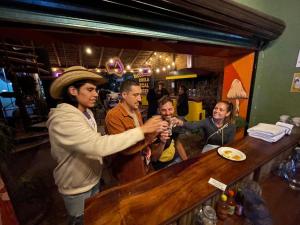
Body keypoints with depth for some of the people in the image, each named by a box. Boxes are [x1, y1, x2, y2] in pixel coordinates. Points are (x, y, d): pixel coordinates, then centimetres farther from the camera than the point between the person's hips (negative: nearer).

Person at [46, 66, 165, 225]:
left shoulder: (86, 112, -2)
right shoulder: (63, 119, -31)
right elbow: (99, 145, -41)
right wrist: (142, 130, -38)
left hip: (93, 179, 7)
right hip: (77, 188, -7)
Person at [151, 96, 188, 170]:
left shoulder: (174, 123, -7)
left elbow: (178, 143, 8)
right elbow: (154, 159, -21)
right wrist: (162, 143, -37)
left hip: (175, 158, 6)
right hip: (163, 165, -5)